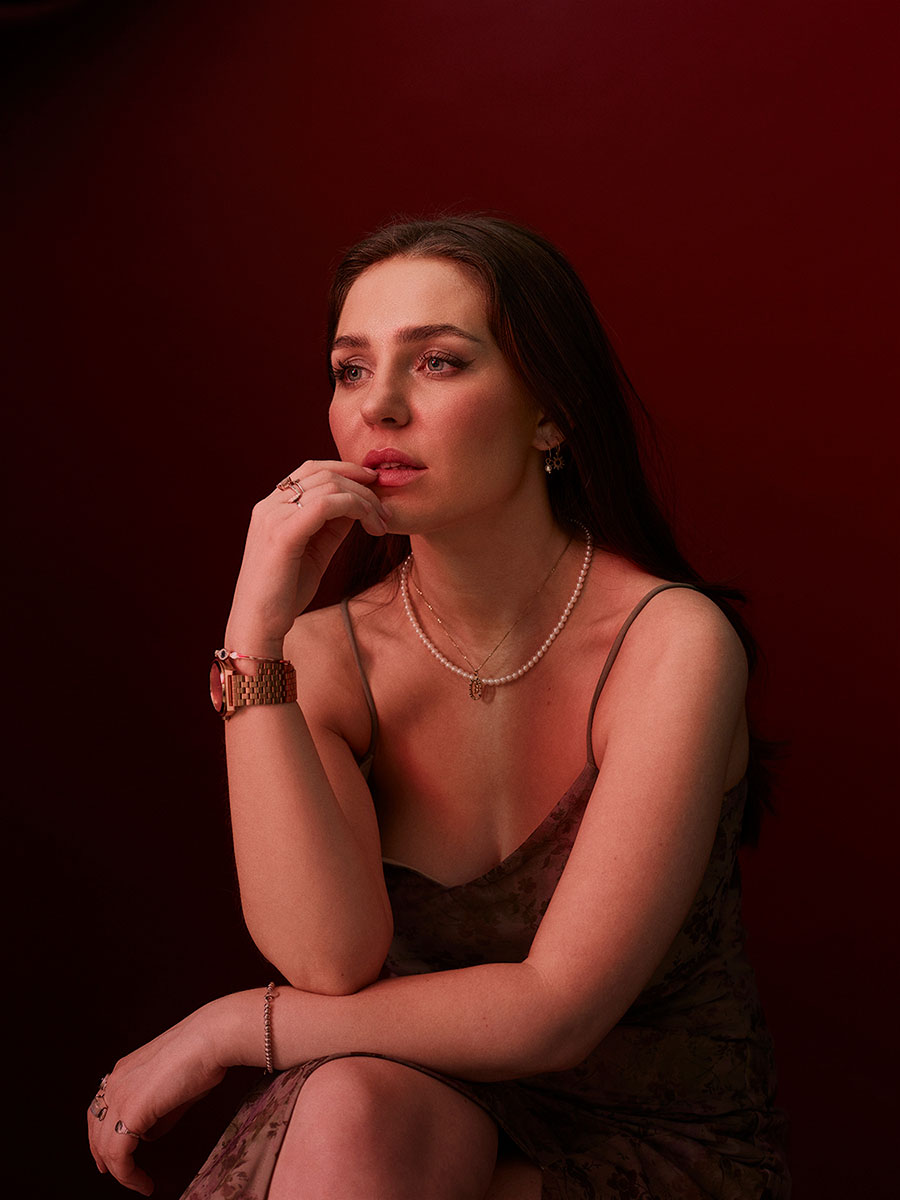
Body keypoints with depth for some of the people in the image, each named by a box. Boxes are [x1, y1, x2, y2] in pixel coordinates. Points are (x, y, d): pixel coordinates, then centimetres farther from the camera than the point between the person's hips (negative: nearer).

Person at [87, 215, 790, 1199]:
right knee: (344, 1110, -30)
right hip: (438, 1114, 3)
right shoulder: (325, 653, -7)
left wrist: (226, 1029, -16)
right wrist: (254, 630, -25)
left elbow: (557, 1010, -22)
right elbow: (329, 960, -21)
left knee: (349, 1117, -28)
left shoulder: (671, 639, -18)